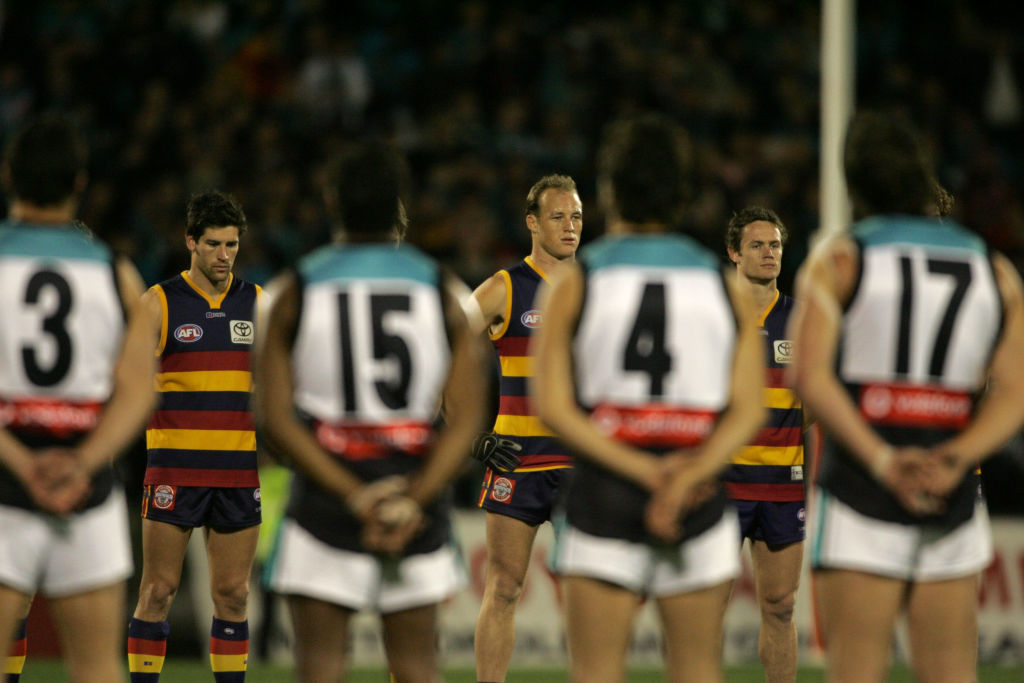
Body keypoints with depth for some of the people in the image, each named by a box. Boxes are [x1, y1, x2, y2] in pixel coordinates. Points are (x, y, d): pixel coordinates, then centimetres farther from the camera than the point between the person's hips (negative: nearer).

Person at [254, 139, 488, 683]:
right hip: (417, 486, 1)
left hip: (326, 497, -1)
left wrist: (353, 495, -12)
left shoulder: (293, 293, 1)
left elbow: (275, 420, -7)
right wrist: (415, 499, -12)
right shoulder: (444, 292, 3)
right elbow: (466, 419, -6)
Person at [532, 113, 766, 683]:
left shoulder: (573, 284, 1)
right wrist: (690, 476, -13)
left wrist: (645, 471, -11)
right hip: (701, 508, 2)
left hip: (604, 492, -2)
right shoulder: (728, 287, 7)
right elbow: (749, 408, -3)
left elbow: (554, 407, -7)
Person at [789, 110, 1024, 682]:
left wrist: (882, 461, -16)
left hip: (860, 491, -3)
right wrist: (955, 461, -11)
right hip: (955, 505, 3)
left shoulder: (837, 262, 1)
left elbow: (810, 376, -12)